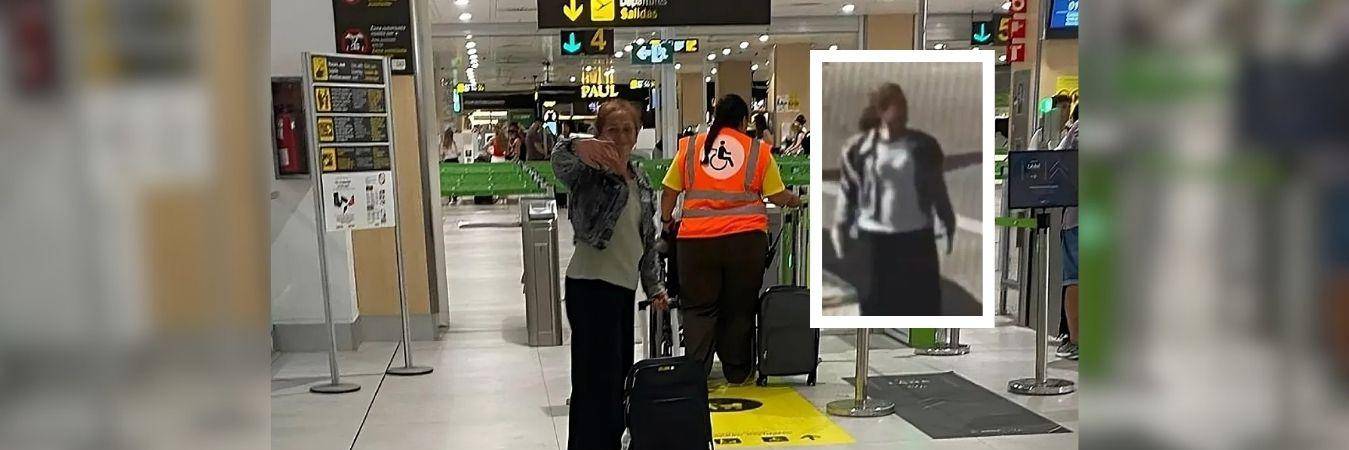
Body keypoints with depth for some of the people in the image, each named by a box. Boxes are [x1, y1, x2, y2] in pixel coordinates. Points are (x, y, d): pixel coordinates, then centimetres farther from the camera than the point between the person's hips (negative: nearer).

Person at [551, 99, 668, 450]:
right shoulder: (590, 171, -9)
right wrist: (578, 146, -56)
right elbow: (560, 162, -34)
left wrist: (654, 285, 19)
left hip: (624, 287, 8)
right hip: (591, 288, -8)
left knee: (619, 375, 16)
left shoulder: (641, 183, 13)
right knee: (598, 380, -8)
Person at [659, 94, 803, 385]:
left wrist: (666, 219, 26)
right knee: (739, 308, 12)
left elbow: (670, 191, 9)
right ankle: (737, 372, 21)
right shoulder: (758, 151, 4)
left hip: (697, 238, 0)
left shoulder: (689, 146, 6)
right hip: (746, 238, 0)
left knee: (699, 308, 9)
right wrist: (796, 201, 28)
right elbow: (778, 197, 6)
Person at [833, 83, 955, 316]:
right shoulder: (860, 147, -5)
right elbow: (848, 190, 3)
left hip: (917, 236, 1)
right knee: (877, 303, 7)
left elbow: (937, 188, 8)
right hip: (875, 237, -1)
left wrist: (949, 225, 11)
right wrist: (841, 228, 3)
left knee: (923, 302, 7)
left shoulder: (924, 145, -1)